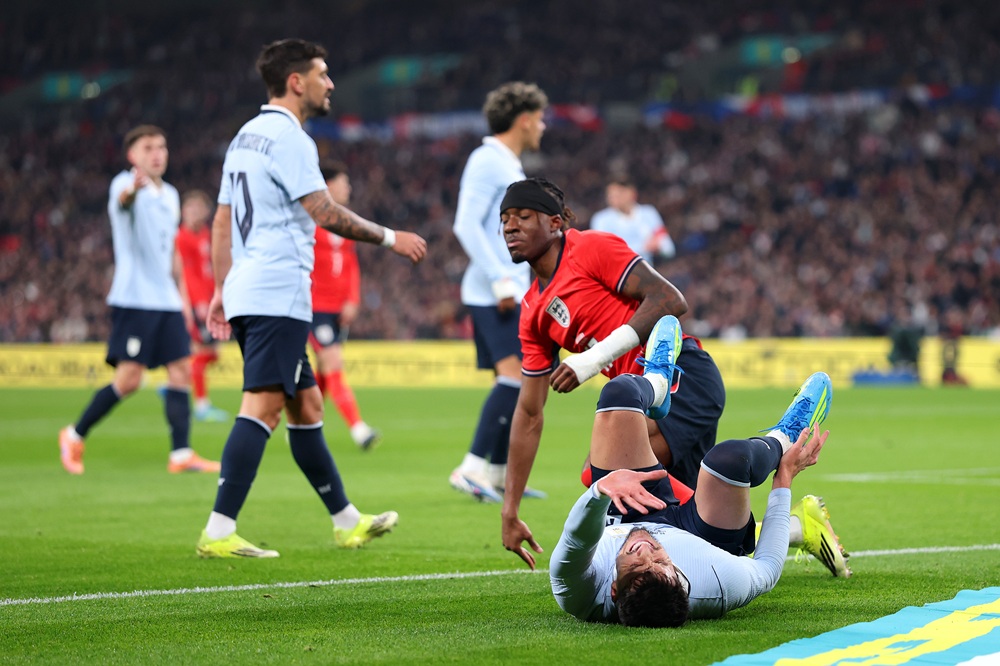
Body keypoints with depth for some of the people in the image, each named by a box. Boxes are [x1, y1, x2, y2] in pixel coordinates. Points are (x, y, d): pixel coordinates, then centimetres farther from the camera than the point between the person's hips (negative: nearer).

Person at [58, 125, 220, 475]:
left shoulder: (170, 195, 18)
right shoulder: (125, 184, -6)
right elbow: (122, 199, -33)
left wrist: (182, 295, 22)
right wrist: (133, 187, -57)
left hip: (167, 300, 7)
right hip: (134, 298, -7)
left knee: (181, 371, -3)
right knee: (129, 378, -10)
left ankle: (181, 453, -4)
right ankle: (74, 436, 7)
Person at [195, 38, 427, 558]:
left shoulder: (246, 137, 19)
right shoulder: (288, 138, -11)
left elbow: (221, 221, 21)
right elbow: (326, 214, -16)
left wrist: (222, 289, 23)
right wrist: (390, 238, -6)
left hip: (247, 291, 10)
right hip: (278, 295, -10)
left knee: (306, 405, 15)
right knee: (261, 409, -13)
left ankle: (347, 522, 23)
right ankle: (218, 533, -18)